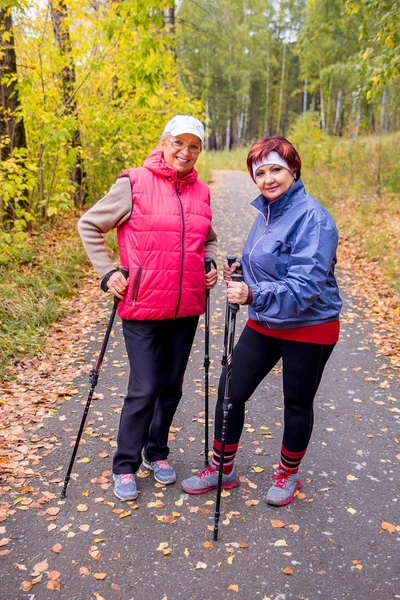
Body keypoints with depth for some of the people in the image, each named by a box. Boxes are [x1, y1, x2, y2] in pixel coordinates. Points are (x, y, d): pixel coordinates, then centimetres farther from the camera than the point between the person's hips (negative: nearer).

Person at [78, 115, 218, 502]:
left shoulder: (201, 192, 8)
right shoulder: (135, 183, -7)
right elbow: (89, 226, 0)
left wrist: (210, 265, 6)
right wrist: (107, 272, -8)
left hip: (186, 309, 5)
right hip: (143, 308, -5)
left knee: (171, 386, 14)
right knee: (144, 389, -2)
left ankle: (157, 452, 35)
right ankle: (125, 466, 19)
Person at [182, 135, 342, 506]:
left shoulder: (312, 217, -21)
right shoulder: (266, 212, 4)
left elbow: (305, 284, -29)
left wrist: (253, 295, -42)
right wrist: (241, 269, -1)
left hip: (308, 327, -7)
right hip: (263, 323, 7)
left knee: (297, 404, 12)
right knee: (230, 390, 6)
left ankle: (288, 475, 37)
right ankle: (222, 469, 27)